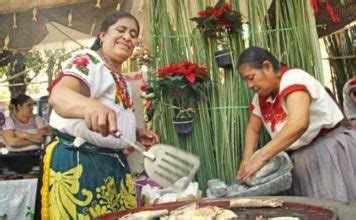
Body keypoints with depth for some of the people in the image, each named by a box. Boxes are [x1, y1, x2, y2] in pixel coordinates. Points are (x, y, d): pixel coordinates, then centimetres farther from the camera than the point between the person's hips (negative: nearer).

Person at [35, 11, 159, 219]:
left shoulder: (123, 82, 15)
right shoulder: (87, 60, -9)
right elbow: (59, 95, -31)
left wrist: (136, 133, 9)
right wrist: (91, 106, -52)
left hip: (116, 163, 8)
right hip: (79, 161, -8)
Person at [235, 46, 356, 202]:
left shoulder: (293, 78, -22)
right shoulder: (261, 97, 3)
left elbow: (299, 123, -39)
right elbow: (253, 128, 16)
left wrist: (261, 157, -40)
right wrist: (247, 158, -4)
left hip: (330, 152, -7)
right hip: (301, 162, 7)